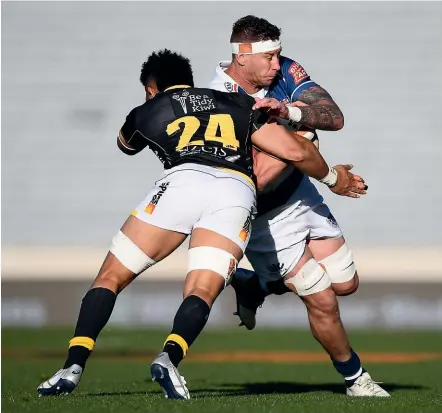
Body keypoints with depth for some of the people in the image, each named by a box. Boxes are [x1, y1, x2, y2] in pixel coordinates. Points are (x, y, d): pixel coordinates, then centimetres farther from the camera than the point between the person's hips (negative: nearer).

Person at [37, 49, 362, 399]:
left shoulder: (146, 113, 27)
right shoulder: (238, 105, 31)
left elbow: (125, 143, 51)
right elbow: (295, 151, 22)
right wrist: (332, 177, 39)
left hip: (182, 181, -1)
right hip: (237, 190, 1)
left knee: (111, 278, 7)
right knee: (202, 292, -2)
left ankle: (73, 366, -8)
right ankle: (169, 357, -32)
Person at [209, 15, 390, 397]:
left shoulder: (284, 71, -10)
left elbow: (335, 118, -20)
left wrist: (290, 111, -37)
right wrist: (300, 135, -31)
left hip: (301, 193, 7)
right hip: (265, 217, -6)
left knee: (345, 283, 11)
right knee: (323, 300, -5)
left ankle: (257, 285, 30)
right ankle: (355, 378, 19)